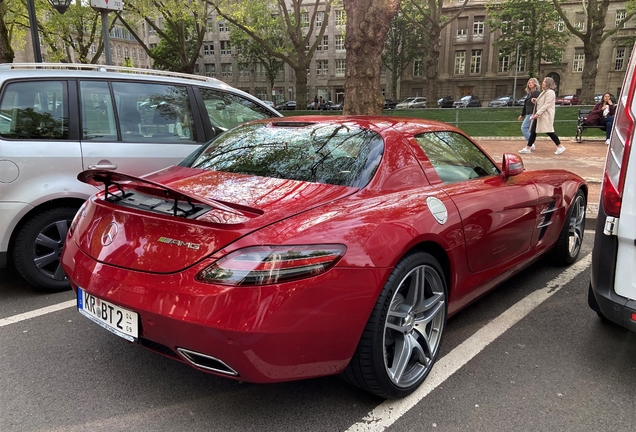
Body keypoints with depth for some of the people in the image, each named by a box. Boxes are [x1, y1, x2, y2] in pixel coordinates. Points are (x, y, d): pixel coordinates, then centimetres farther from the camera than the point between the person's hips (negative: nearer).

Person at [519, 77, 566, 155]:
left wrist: (538, 113, -27)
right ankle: (528, 148, 8)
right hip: (539, 115, 10)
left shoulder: (550, 92, -11)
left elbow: (546, 105, -20)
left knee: (549, 131, -9)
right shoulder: (544, 92, 20)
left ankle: (560, 147, 0)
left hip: (546, 116, -10)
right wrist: (535, 101, 8)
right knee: (533, 131, 6)